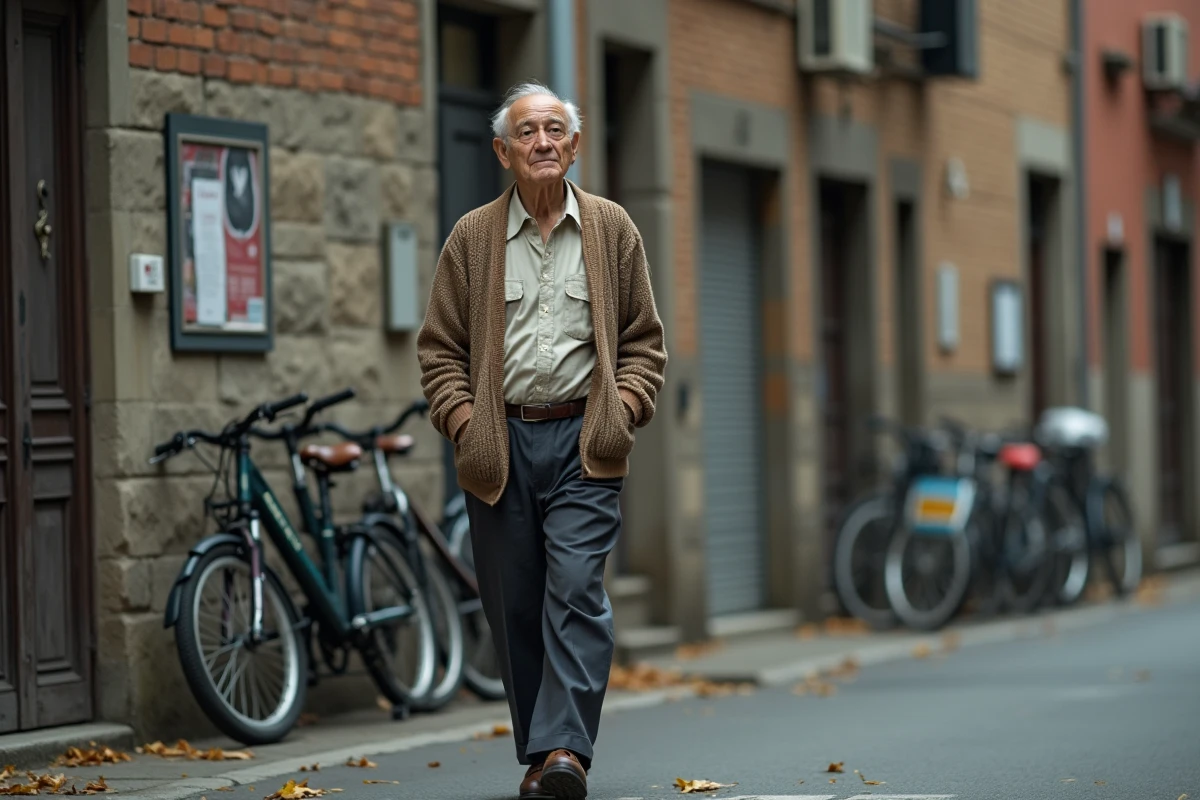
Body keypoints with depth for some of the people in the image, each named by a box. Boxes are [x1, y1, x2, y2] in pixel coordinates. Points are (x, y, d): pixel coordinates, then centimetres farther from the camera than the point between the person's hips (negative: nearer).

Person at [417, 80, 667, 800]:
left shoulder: (612, 229, 9)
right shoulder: (473, 238, 8)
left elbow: (644, 338, 11)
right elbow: (440, 346, 9)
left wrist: (623, 408, -4)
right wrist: (463, 418, -5)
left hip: (582, 442, -1)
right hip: (500, 444, 2)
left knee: (577, 591, -15)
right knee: (514, 606, 4)